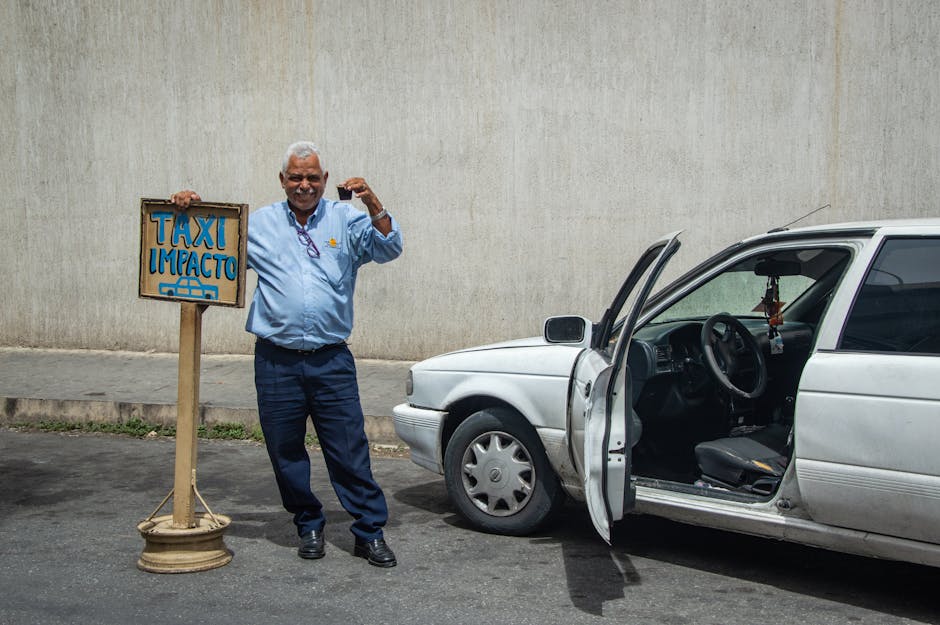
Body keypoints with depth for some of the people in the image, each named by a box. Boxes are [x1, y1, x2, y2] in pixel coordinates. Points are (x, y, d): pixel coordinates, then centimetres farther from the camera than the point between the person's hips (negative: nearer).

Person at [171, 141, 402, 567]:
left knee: (350, 451, -1)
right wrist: (190, 207, -3)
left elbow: (388, 249, -6)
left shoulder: (346, 220, 7)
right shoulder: (259, 223, 9)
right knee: (286, 454, 10)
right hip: (277, 362, 2)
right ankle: (309, 528, 27)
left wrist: (373, 205, -20)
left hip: (332, 360, -2)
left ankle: (370, 533, 10)